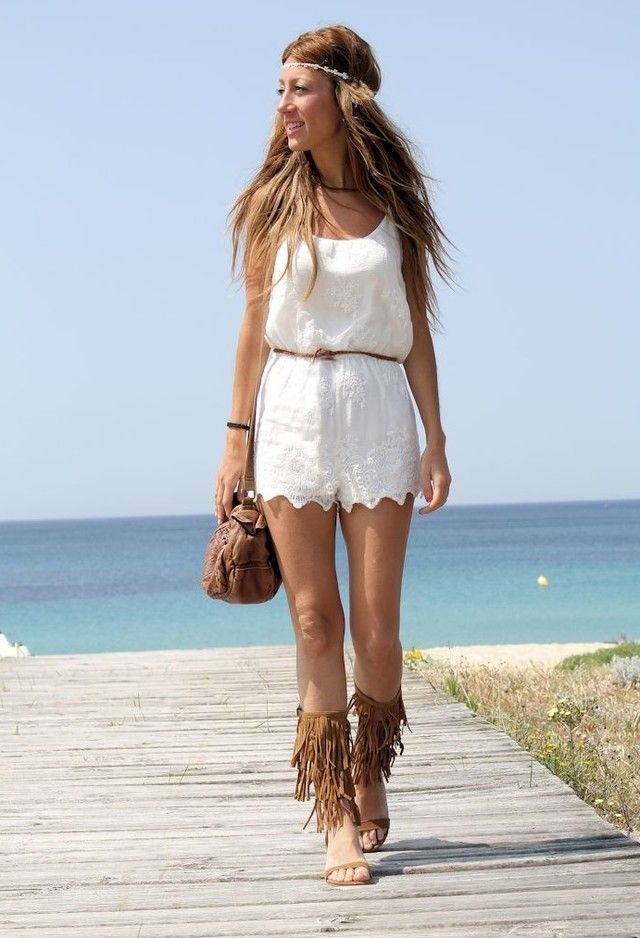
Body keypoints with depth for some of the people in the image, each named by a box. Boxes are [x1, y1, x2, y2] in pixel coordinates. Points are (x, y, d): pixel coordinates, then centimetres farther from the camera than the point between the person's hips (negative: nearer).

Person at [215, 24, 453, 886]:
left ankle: (370, 780, 25)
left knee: (376, 626, 1)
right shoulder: (274, 204, 6)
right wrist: (236, 440, 2)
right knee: (315, 621, -2)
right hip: (292, 416, 0)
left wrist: (436, 441, 1)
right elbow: (254, 327, 7)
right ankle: (338, 819, 3)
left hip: (378, 416, 0)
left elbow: (416, 331, 6)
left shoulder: (394, 204, 5)